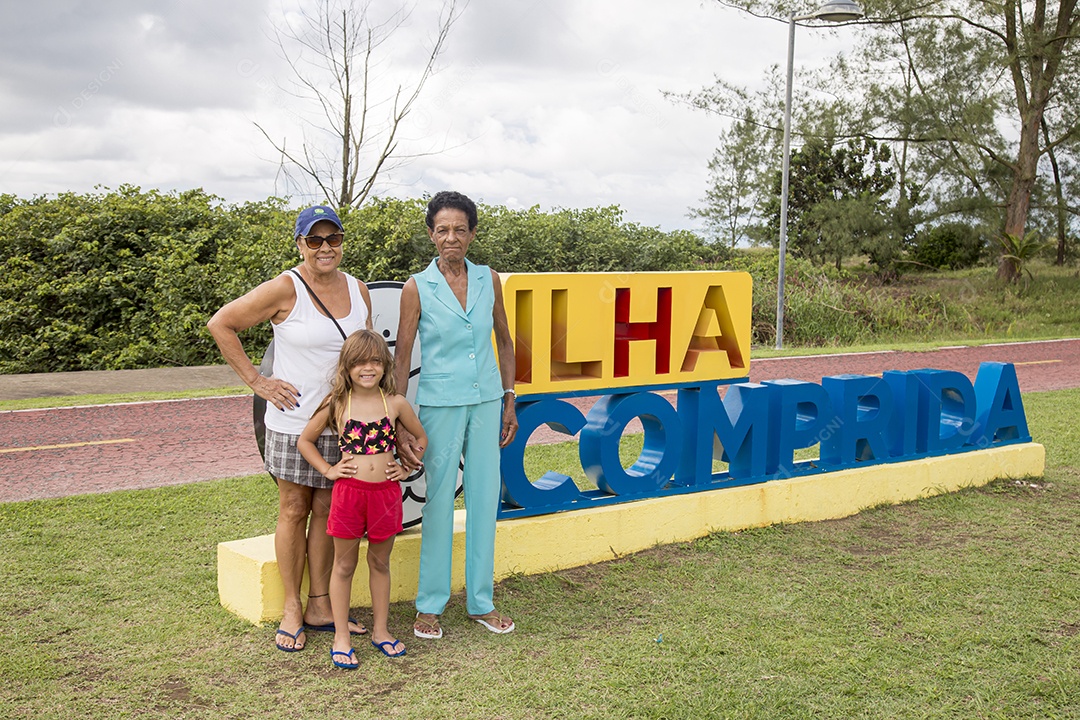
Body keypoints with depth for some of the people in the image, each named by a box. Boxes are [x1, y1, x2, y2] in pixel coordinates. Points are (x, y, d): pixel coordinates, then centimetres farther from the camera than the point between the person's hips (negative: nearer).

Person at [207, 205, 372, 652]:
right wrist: (256, 382, -9)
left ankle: (320, 607, 21)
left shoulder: (359, 291, 6)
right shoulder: (285, 290, -10)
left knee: (326, 511, 11)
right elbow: (220, 324, -7)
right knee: (294, 511, 5)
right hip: (294, 420, -4)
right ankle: (292, 609, 16)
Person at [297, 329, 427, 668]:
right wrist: (327, 469, 0)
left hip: (386, 492, 2)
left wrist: (406, 468, 6)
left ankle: (380, 630, 27)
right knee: (344, 565, 9)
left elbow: (420, 437, 16)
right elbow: (305, 440, 8)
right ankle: (341, 637, 18)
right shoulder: (336, 405, -3)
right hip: (349, 491, -1)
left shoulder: (395, 404, 0)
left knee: (380, 563, 14)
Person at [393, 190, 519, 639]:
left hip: (485, 402, 4)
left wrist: (509, 400, 9)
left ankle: (481, 601, 21)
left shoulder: (488, 280, 5)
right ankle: (429, 605, 15)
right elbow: (402, 356, -4)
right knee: (439, 501, 2)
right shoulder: (417, 288, -5)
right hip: (440, 404, -3)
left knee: (484, 498, 8)